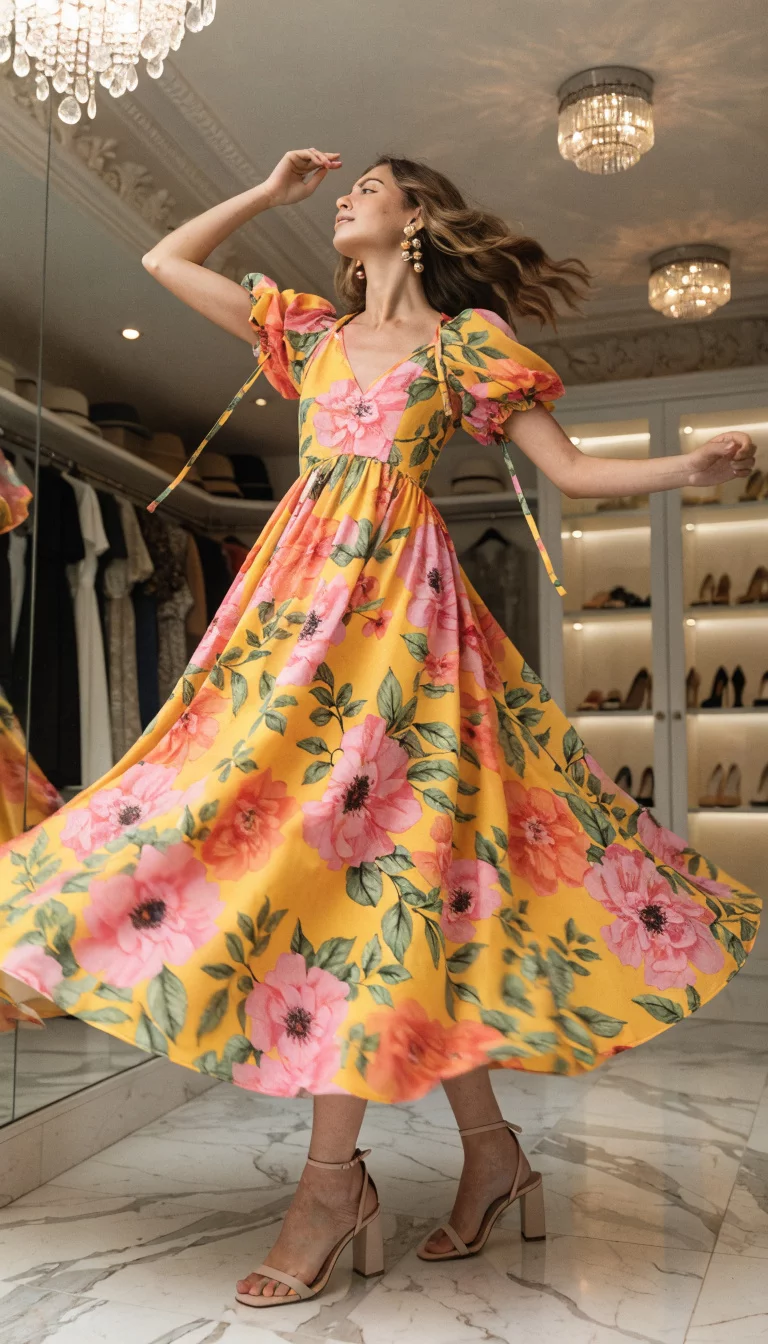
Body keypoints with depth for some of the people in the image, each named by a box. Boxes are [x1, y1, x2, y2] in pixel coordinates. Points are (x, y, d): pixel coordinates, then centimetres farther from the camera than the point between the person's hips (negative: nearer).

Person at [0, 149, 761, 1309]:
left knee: (360, 841, -15)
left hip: (400, 593, -4)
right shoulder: (314, 333, 24)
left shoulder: (467, 340, 11)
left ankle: (334, 1178, -8)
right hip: (299, 594, 5)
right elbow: (165, 260, 31)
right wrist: (273, 191, 30)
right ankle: (490, 1147, 8)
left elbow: (571, 470, 4)